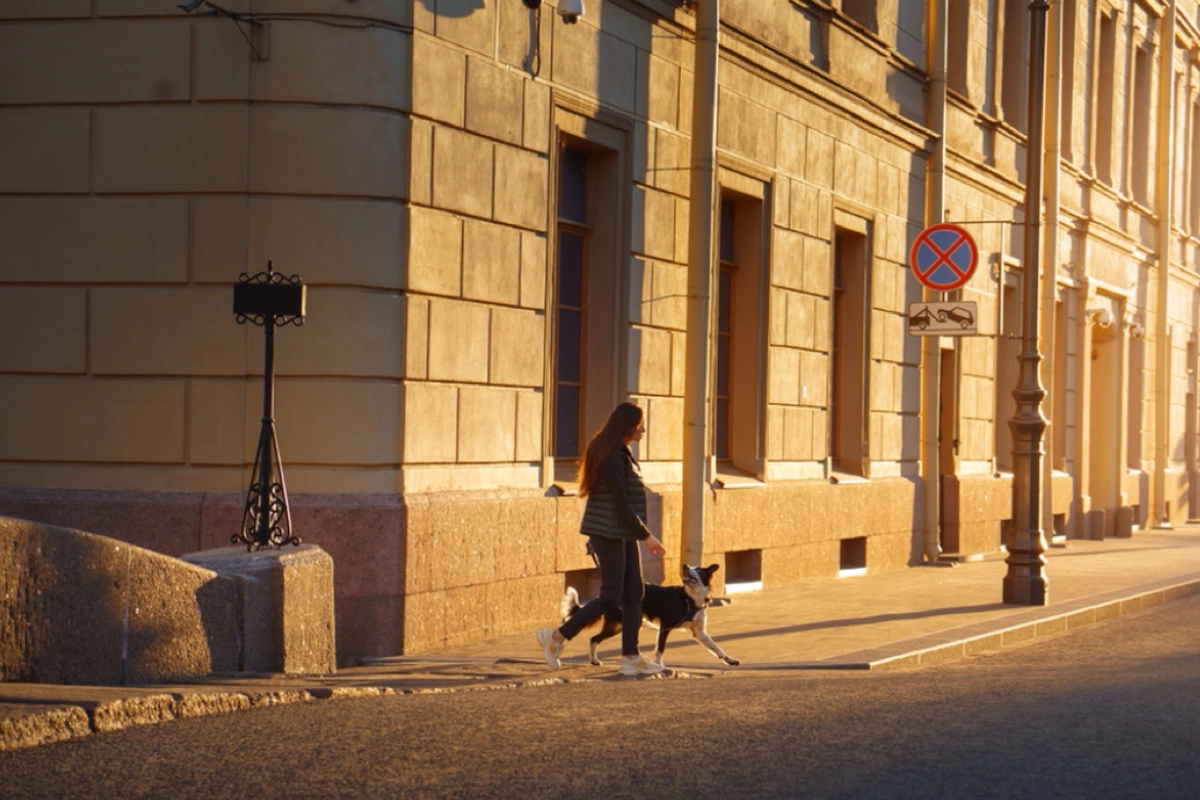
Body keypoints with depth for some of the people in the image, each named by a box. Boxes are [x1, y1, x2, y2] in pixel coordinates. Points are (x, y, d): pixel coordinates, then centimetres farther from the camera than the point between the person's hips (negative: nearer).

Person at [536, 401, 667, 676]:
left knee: (634, 593, 6)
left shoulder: (621, 454, 13)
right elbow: (620, 504, -21)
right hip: (608, 533, -10)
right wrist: (646, 535, -16)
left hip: (623, 534, 10)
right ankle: (556, 637, 2)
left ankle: (631, 658, 8)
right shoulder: (612, 457, -18)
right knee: (611, 597, -7)